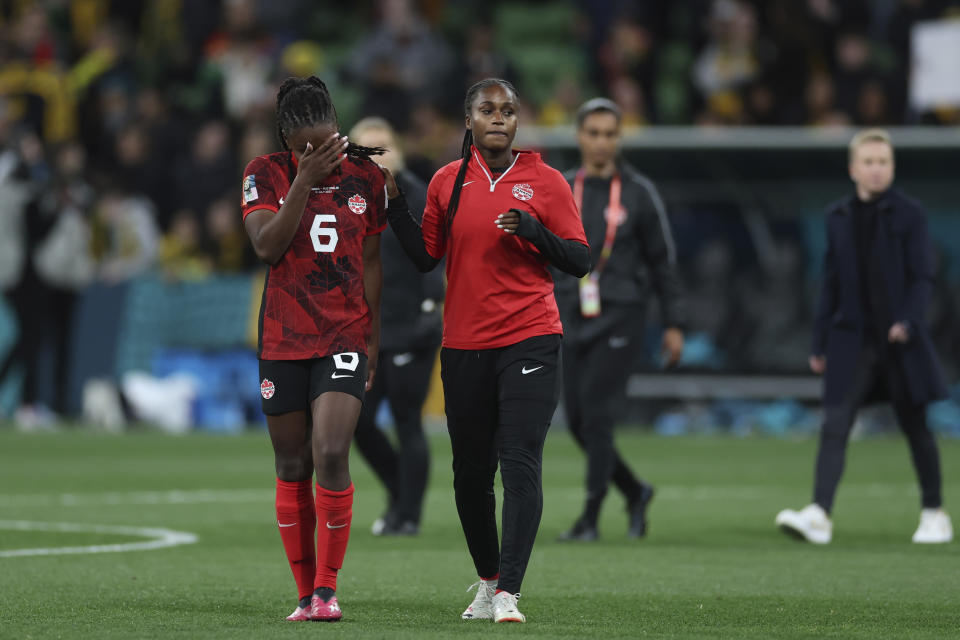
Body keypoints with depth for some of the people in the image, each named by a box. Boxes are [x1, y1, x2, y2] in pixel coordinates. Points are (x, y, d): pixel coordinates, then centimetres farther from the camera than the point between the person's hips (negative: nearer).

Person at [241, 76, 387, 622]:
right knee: (292, 468, 5)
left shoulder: (365, 176, 2)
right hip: (284, 340, 1)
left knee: (331, 455, -17)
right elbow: (266, 246, -16)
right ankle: (307, 595, 15)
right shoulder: (265, 174, -2)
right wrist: (305, 181, -22)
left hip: (346, 337, -1)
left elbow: (371, 263, 9)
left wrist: (373, 343, 8)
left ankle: (327, 588, -9)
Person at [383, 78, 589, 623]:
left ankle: (508, 593, -14)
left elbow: (580, 261, 1)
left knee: (520, 464, -13)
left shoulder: (545, 182, 0)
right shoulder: (448, 182, 8)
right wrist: (393, 202, 4)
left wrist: (534, 231, -15)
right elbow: (426, 256, 14)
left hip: (529, 342, -3)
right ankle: (488, 580, 27)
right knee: (471, 471, 8)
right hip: (465, 346, 3)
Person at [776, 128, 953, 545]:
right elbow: (831, 284, 12)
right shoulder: (838, 218, 8)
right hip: (851, 342, 2)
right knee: (834, 426, -11)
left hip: (899, 342, -2)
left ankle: (934, 514, 22)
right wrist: (820, 344, 11)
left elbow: (922, 276, -6)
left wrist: (908, 322, -22)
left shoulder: (909, 215, -2)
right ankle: (819, 514, -20)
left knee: (916, 428, 8)